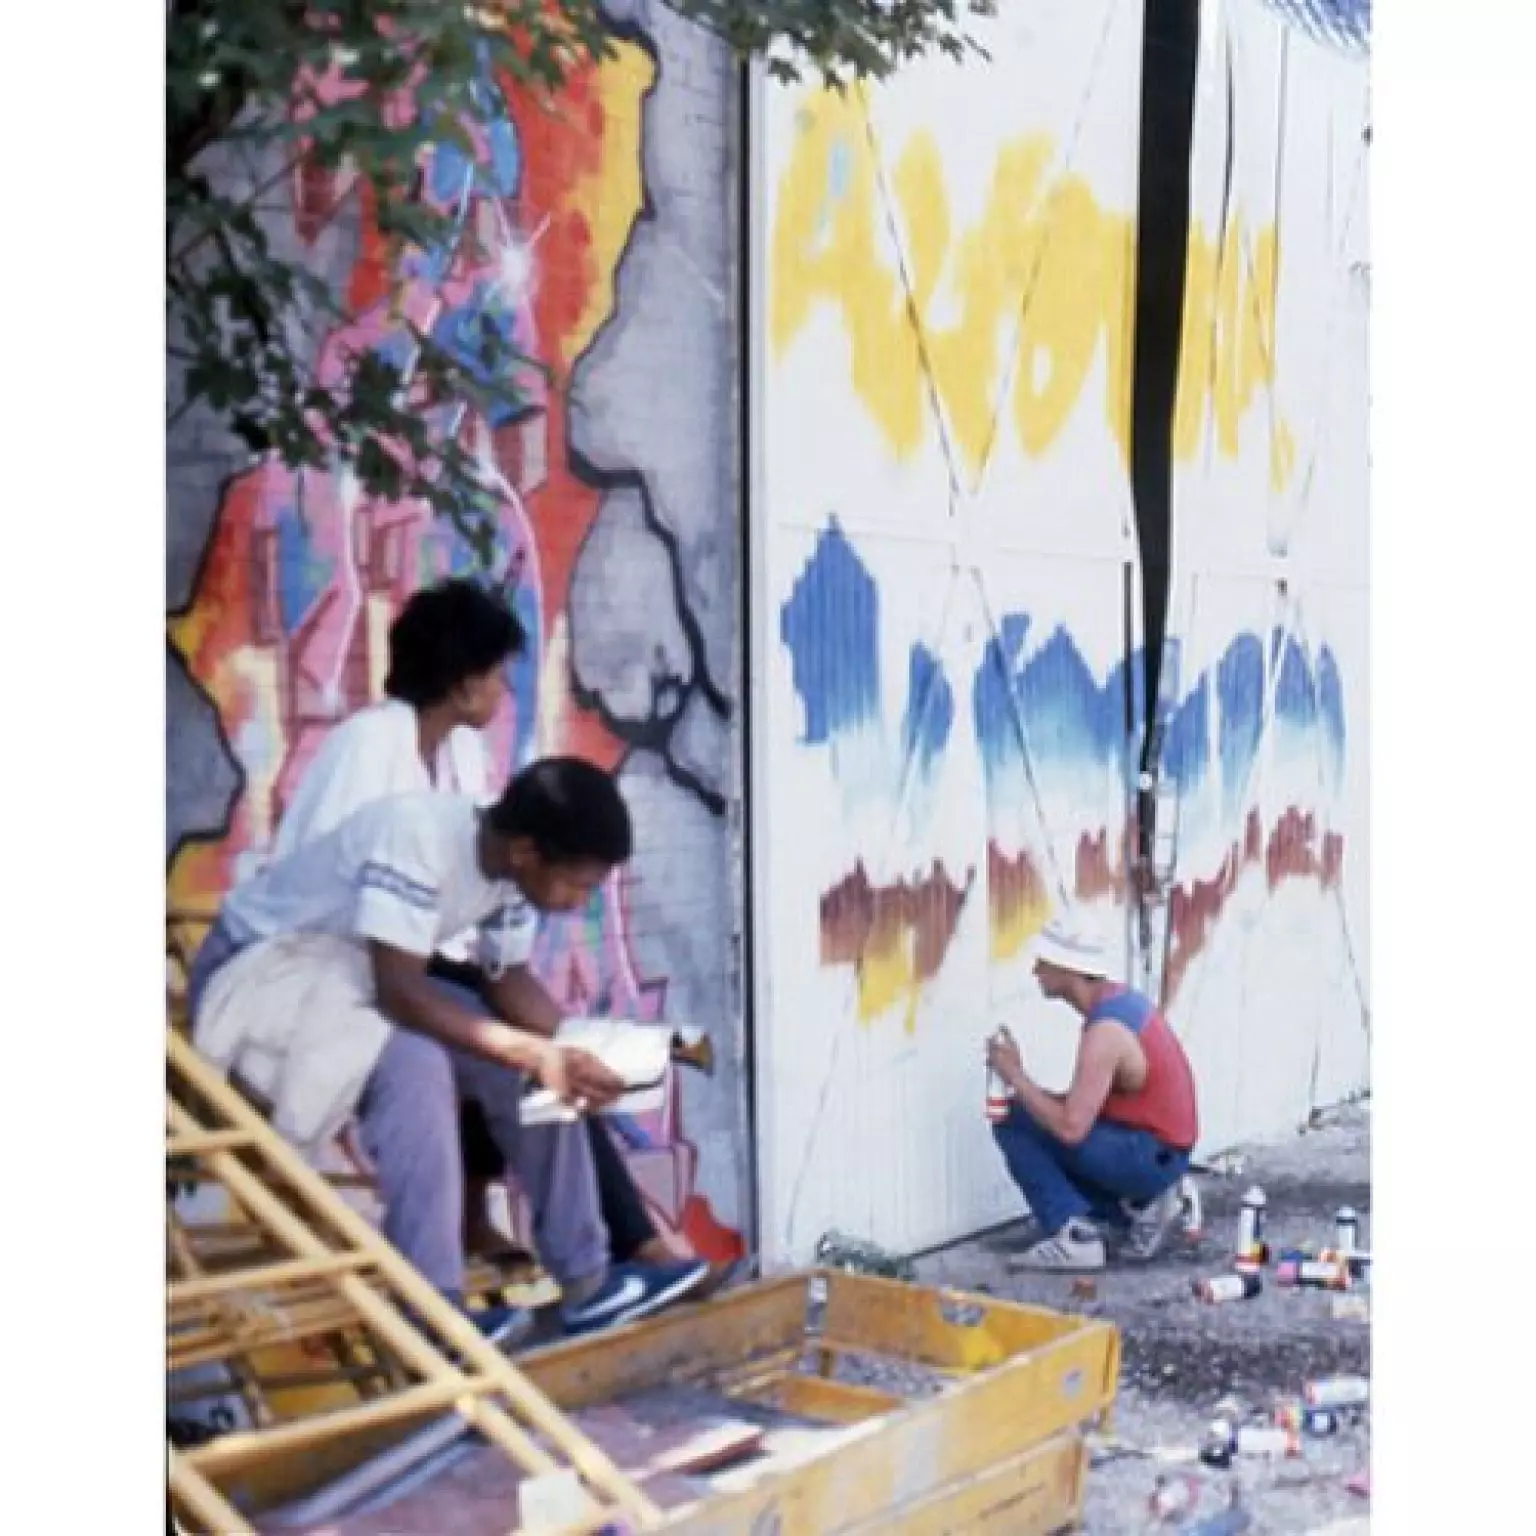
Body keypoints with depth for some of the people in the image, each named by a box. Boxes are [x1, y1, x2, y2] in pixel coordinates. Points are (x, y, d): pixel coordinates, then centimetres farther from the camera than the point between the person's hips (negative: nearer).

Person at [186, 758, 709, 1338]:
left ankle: (585, 1281, 3)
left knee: (529, 1067, -5)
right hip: (251, 973, -8)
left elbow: (511, 982, 0)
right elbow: (399, 991, -38)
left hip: (359, 978, 8)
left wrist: (572, 1054, -18)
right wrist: (537, 1053, -39)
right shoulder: (417, 835, -34)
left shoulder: (511, 862, -9)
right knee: (414, 1060, -33)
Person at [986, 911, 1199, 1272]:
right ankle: (1139, 1206, 14)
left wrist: (1014, 1075, -17)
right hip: (1161, 1152, 9)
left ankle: (1074, 1237, -10)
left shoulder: (1105, 1031, -24)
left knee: (1013, 1123, -11)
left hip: (1148, 1157, -9)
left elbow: (1071, 1127, -28)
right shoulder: (1121, 999, 6)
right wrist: (1028, 1093, 4)